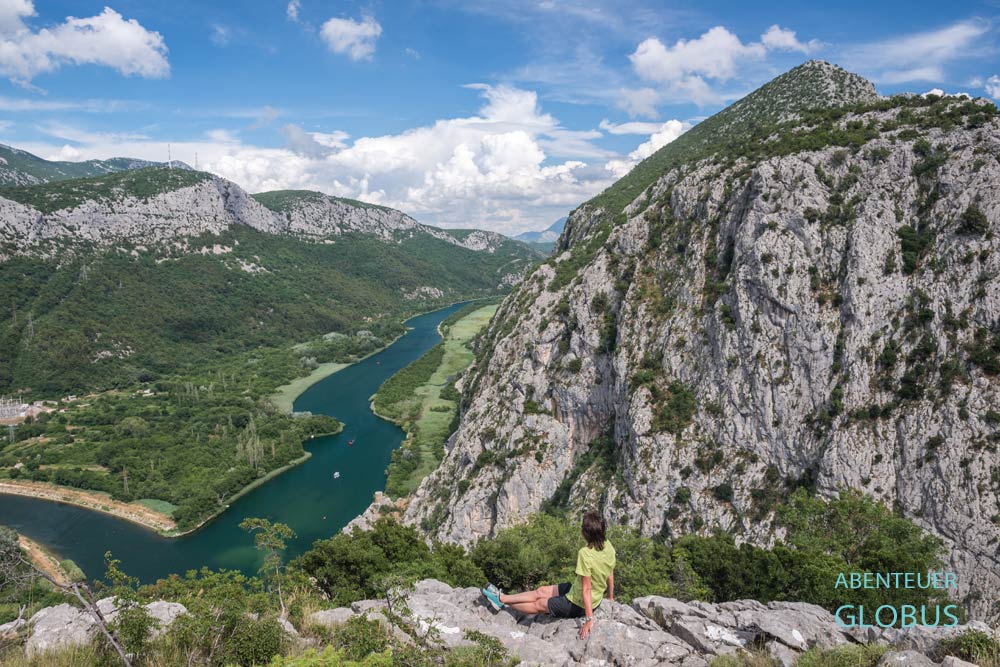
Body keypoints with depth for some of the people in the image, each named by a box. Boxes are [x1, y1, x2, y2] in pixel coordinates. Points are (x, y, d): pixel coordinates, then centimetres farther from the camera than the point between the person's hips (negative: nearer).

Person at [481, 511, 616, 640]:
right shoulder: (608, 546, -10)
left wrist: (589, 619, -23)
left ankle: (503, 602, 30)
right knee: (541, 591, 15)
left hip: (578, 604, -7)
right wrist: (610, 598, 16)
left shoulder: (585, 554, -33)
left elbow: (586, 589, -29)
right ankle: (502, 598, 25)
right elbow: (610, 576, 2)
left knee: (539, 604, 13)